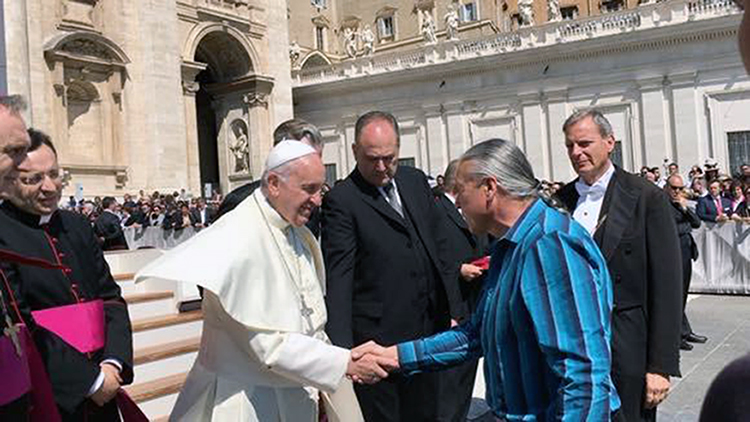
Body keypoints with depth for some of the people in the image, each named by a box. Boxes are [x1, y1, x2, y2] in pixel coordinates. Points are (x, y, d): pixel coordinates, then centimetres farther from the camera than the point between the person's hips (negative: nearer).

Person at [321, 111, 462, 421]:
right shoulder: (341, 200, -12)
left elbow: (440, 249, 13)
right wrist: (341, 346, -22)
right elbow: (337, 278, -16)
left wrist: (453, 310, 11)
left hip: (428, 330, 6)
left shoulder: (416, 180, 8)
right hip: (377, 337, -6)